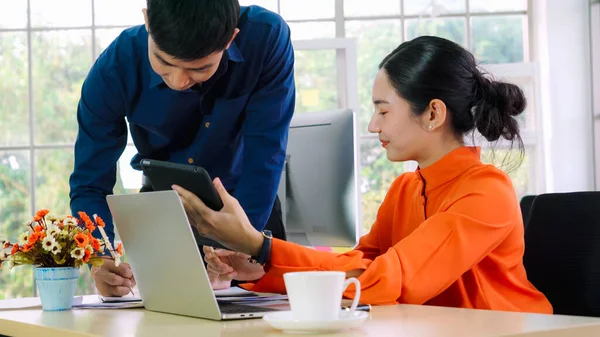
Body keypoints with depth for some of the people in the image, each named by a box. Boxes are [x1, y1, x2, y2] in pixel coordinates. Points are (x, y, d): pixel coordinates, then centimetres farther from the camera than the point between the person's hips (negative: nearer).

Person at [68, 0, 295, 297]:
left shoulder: (267, 38, -31)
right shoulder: (114, 69, -28)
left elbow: (264, 159, -29)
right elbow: (90, 183, -22)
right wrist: (100, 261, -40)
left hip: (250, 205, 0)